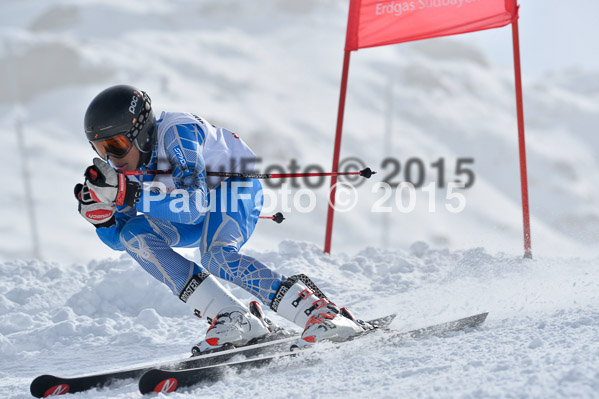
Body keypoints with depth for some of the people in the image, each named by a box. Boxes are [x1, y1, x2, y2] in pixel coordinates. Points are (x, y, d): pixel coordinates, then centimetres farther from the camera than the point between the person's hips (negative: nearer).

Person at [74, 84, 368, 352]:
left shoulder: (175, 133, -30)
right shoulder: (122, 168, -9)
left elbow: (195, 203, -40)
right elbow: (119, 238, -4)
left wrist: (130, 194, -47)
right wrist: (99, 212, -26)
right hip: (199, 221, 8)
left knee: (217, 257, -35)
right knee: (134, 235, -18)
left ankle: (316, 309, -30)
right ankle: (236, 319, -23)